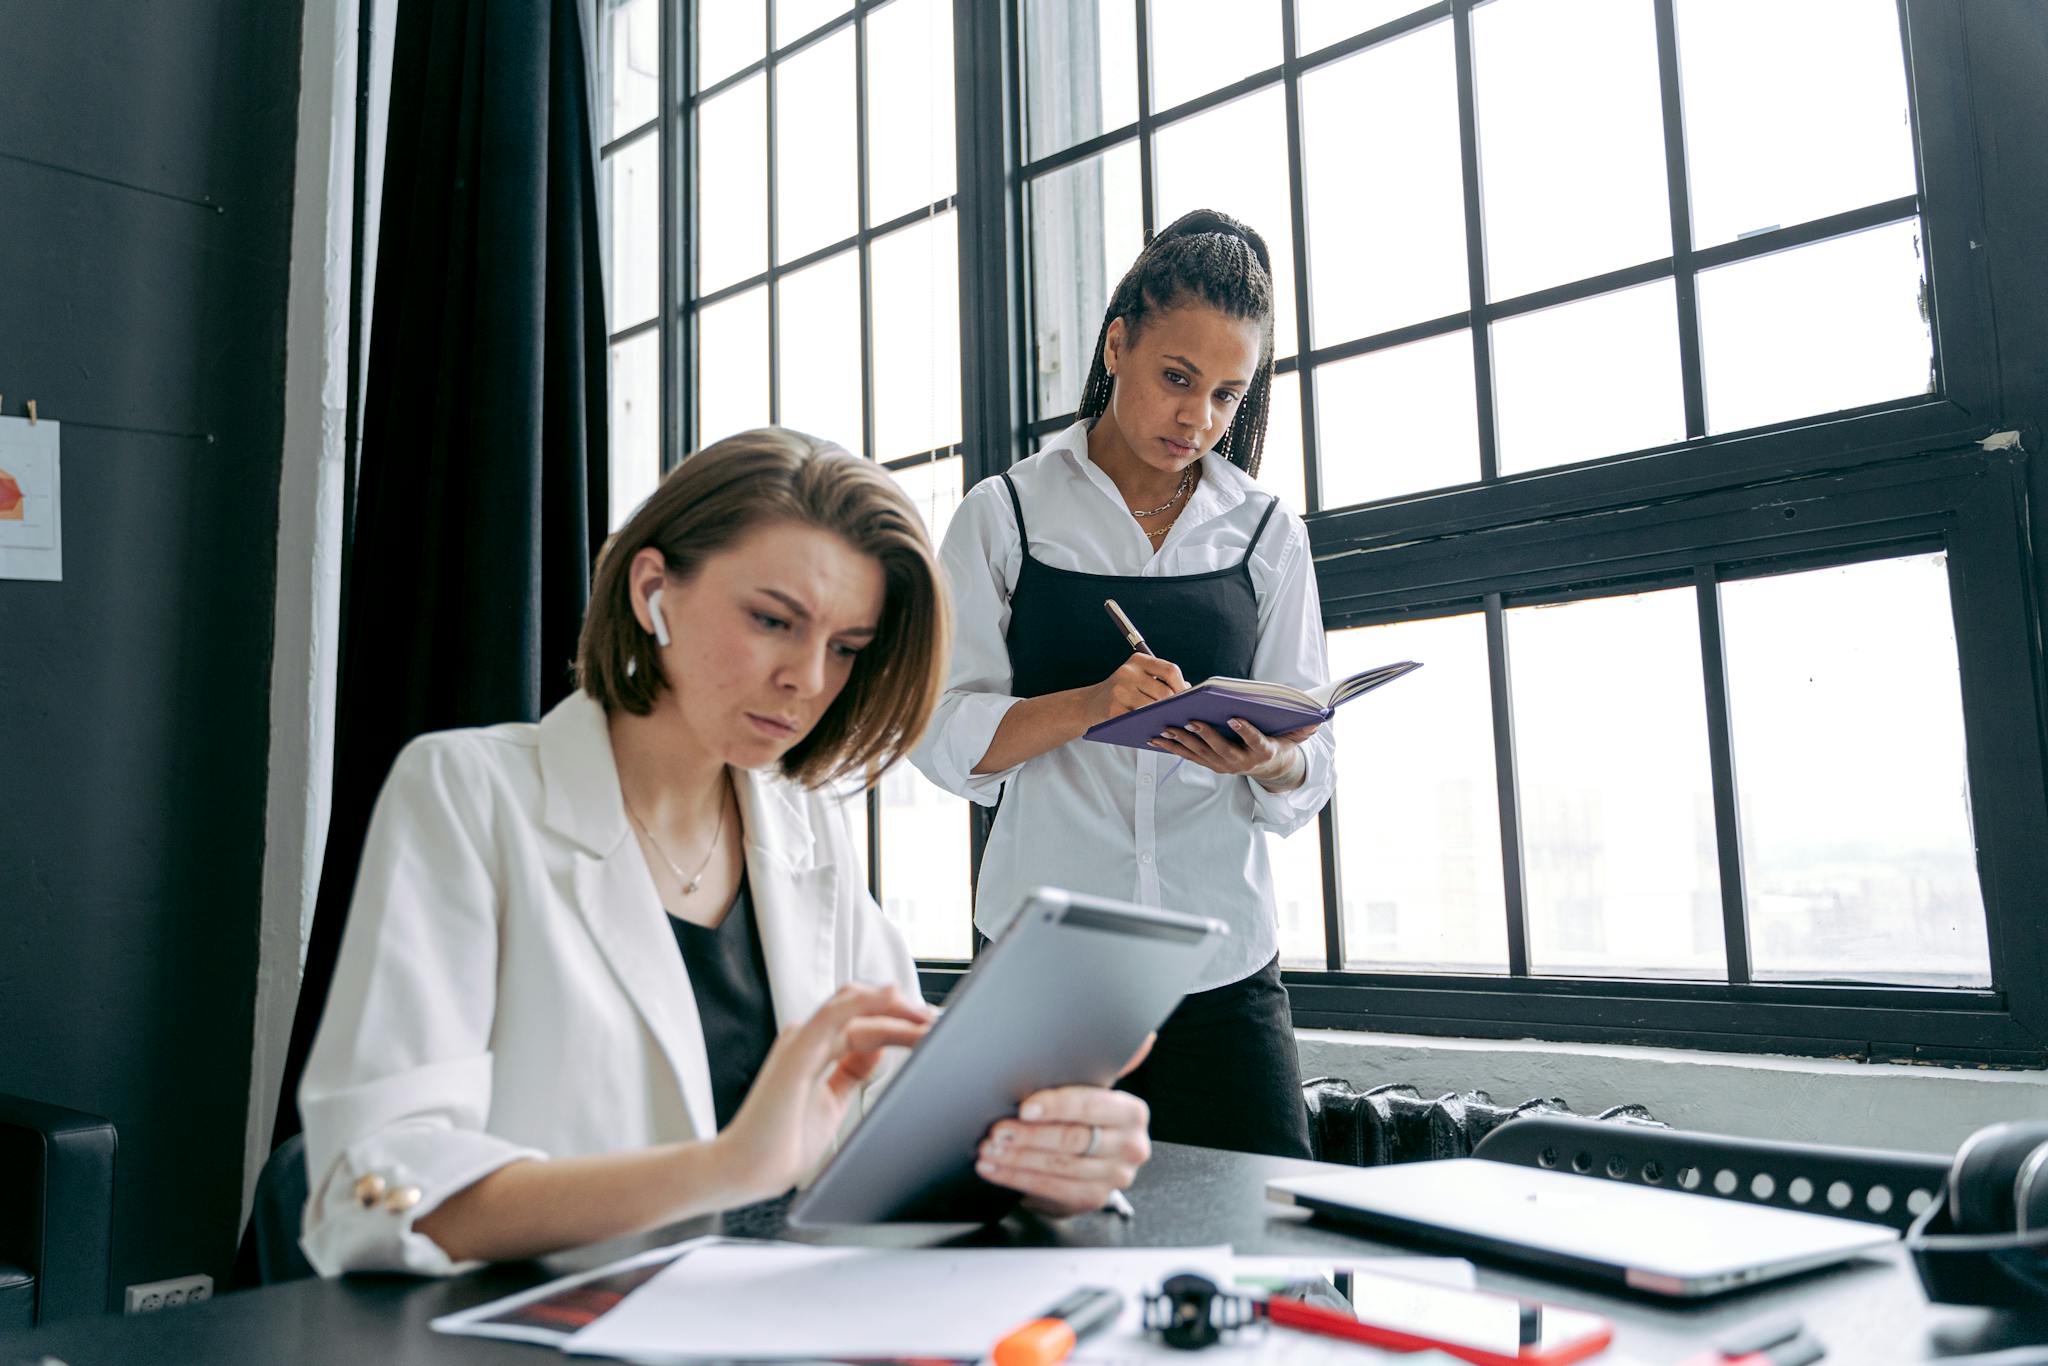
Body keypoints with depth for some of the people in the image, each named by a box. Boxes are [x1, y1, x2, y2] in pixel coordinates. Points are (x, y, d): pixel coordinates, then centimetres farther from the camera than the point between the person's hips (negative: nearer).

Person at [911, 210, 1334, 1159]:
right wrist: (1090, 703, -21)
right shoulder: (1005, 515, 4)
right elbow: (943, 734, -4)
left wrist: (1267, 759, -16)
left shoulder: (1266, 534, 10)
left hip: (1224, 966, 2)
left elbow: (1308, 773, 7)